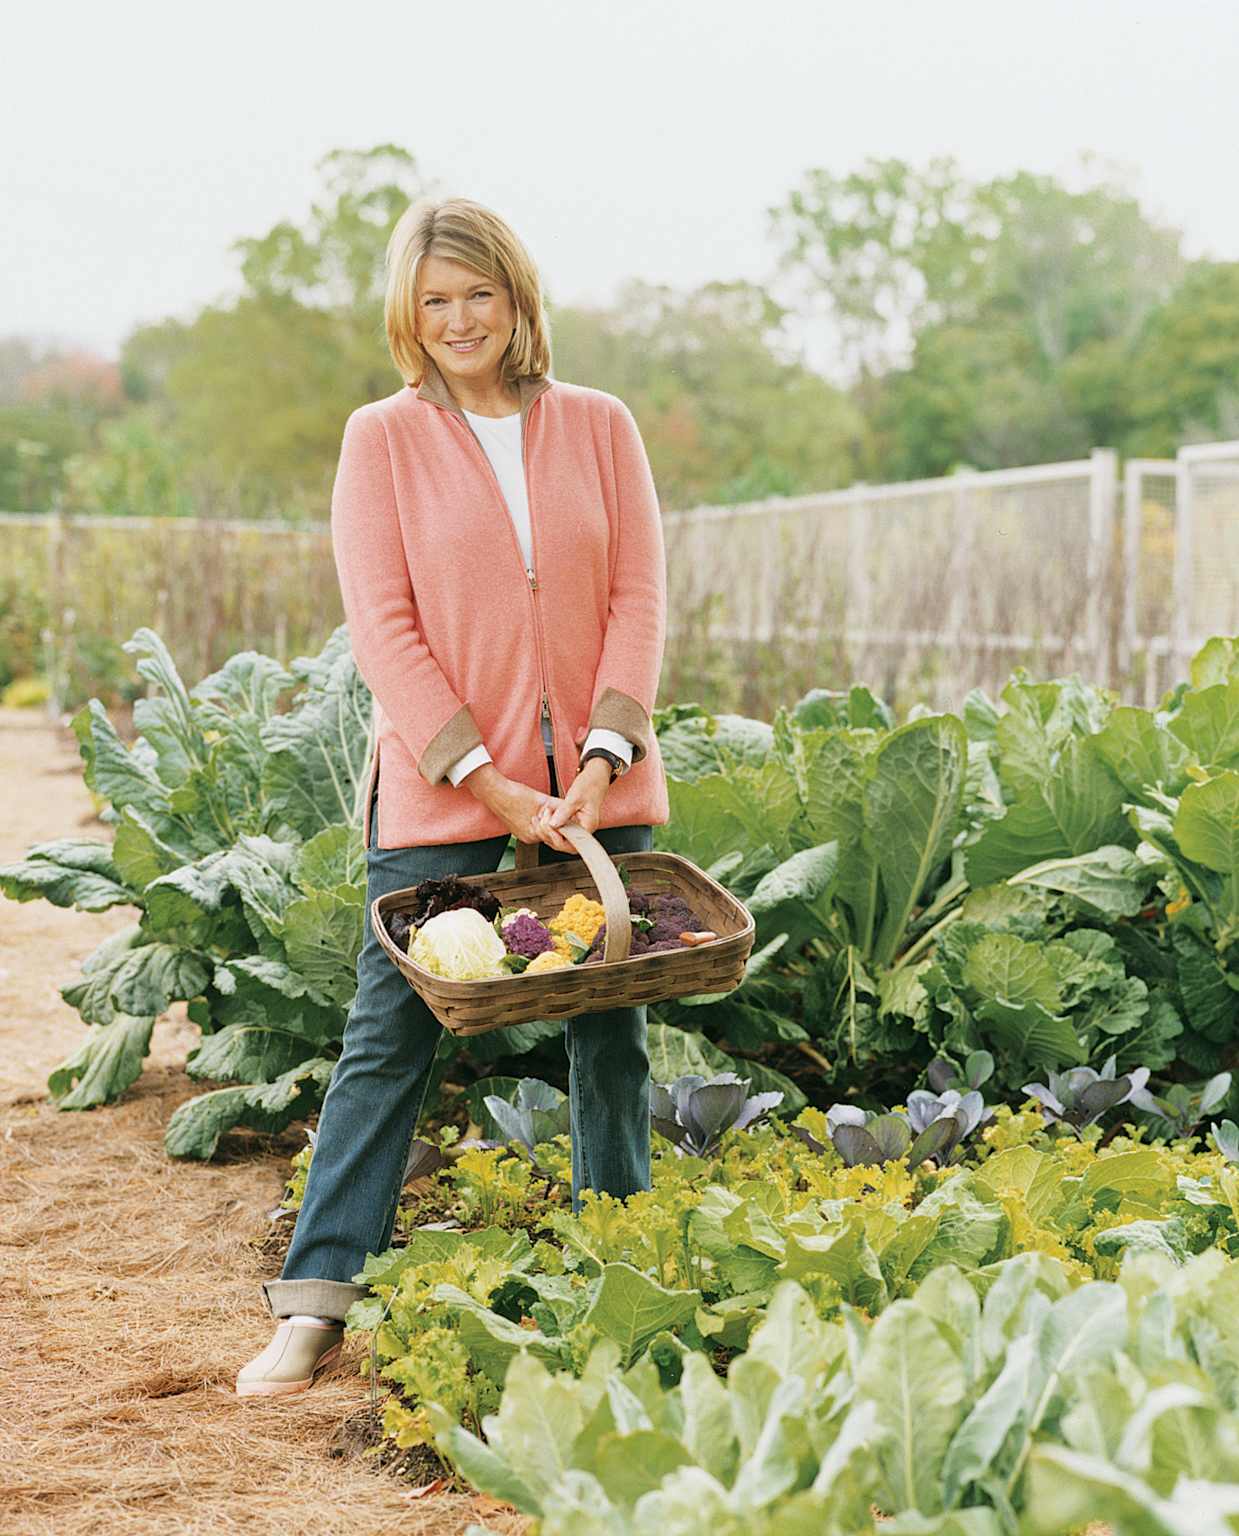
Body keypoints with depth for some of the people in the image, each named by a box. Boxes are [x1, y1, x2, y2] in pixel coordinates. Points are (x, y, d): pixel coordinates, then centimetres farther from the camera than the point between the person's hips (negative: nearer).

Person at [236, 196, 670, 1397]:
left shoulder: (598, 427, 7)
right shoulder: (383, 439, 1)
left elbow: (639, 598, 2)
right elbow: (384, 626, -5)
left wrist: (603, 752, -12)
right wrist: (487, 782, -13)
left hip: (596, 785, 2)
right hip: (438, 792, -2)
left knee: (610, 1033, 8)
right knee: (390, 1034, 0)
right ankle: (316, 1302, 6)